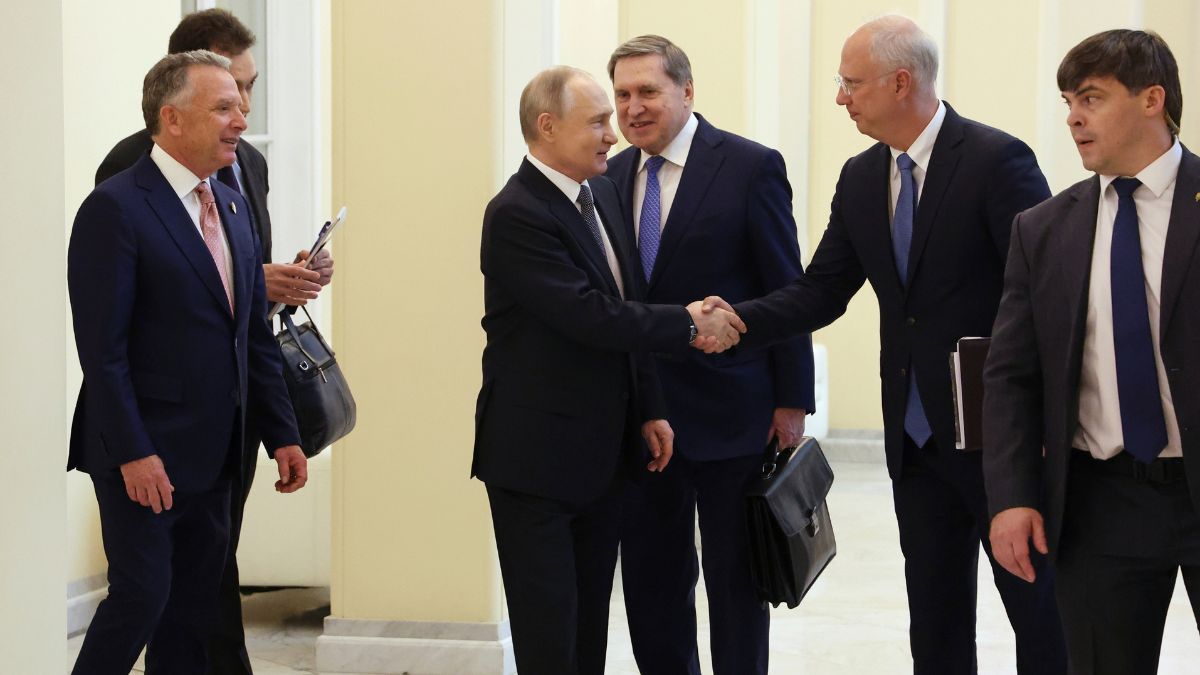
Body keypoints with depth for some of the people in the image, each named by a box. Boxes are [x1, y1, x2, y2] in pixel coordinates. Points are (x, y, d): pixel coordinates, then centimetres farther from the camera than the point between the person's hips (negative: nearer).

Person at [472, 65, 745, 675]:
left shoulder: (600, 191, 9)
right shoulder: (516, 215, -19)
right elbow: (592, 318, -24)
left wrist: (647, 409, 12)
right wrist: (688, 323, -14)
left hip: (601, 452, 8)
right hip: (537, 458, -8)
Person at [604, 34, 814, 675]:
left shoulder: (751, 167, -7)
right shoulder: (612, 177, 7)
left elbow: (788, 293, -7)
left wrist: (791, 401, -9)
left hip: (730, 413, -5)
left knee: (735, 576, 6)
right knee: (649, 578, 11)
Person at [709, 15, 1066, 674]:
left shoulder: (997, 160, -13)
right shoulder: (860, 179, 8)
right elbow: (821, 291, 7)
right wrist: (739, 321, -11)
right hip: (916, 436, 7)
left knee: (1038, 607, 4)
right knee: (934, 617, 14)